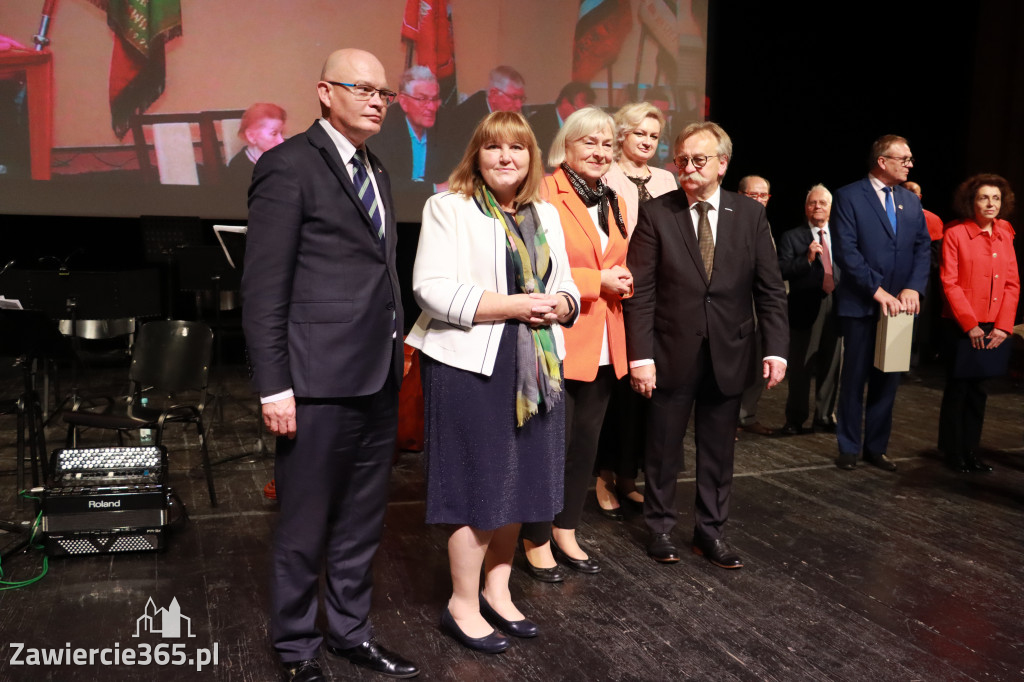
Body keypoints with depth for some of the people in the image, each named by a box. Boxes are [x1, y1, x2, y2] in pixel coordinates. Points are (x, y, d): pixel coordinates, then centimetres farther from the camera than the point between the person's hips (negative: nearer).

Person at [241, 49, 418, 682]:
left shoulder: (377, 171, 17)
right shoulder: (289, 165, -7)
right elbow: (264, 286, -11)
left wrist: (396, 359, 13)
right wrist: (273, 385, -15)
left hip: (380, 375, 8)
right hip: (320, 377, -7)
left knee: (363, 518, 17)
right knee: (307, 523, 6)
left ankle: (351, 630, 34)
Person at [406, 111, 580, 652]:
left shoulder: (545, 215, 16)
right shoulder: (448, 207, -4)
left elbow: (565, 287, 18)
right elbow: (433, 289, -15)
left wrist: (559, 305, -7)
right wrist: (511, 306, -19)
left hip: (533, 366, 7)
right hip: (471, 364, -6)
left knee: (517, 481, 12)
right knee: (477, 484, 0)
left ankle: (496, 591, 29)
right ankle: (462, 604, 17)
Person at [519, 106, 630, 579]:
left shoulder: (612, 202, 16)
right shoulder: (545, 194, -9)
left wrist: (624, 279, 1)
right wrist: (595, 281, -16)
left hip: (602, 345, 8)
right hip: (557, 340, -7)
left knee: (585, 441, 14)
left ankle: (566, 533, 30)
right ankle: (536, 541, 18)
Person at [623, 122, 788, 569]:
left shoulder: (750, 215, 2)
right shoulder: (655, 214, -4)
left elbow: (770, 289, 3)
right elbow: (640, 292, -8)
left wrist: (776, 348, -6)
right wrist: (640, 356, -14)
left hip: (728, 355, 2)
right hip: (672, 353, -2)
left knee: (718, 450, 12)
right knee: (664, 447, 11)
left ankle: (711, 531, 29)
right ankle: (661, 527, 30)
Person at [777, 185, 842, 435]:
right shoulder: (792, 237, 0)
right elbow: (782, 271, -11)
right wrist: (807, 258, -22)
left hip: (835, 309, 4)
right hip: (805, 310, -4)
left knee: (830, 366, 10)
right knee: (800, 368, 1)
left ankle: (824, 417, 21)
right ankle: (795, 419, 12)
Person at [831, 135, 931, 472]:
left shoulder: (911, 201, 12)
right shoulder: (848, 197, -6)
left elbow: (922, 248, 7)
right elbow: (846, 251, -13)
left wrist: (913, 288, -10)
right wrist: (877, 291, -18)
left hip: (898, 305, 5)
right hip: (860, 304, -5)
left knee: (888, 380, 9)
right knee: (854, 378, 5)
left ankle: (876, 447, 20)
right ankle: (849, 447, 16)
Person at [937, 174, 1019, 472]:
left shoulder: (1005, 236, 9)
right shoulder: (955, 235, -5)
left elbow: (1012, 284, 6)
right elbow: (950, 283, -9)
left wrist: (1003, 325, -5)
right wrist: (970, 325, -14)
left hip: (993, 328, 4)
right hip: (961, 326, -4)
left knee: (978, 390, 10)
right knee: (957, 388, 4)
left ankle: (970, 450, 19)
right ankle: (953, 452, 15)